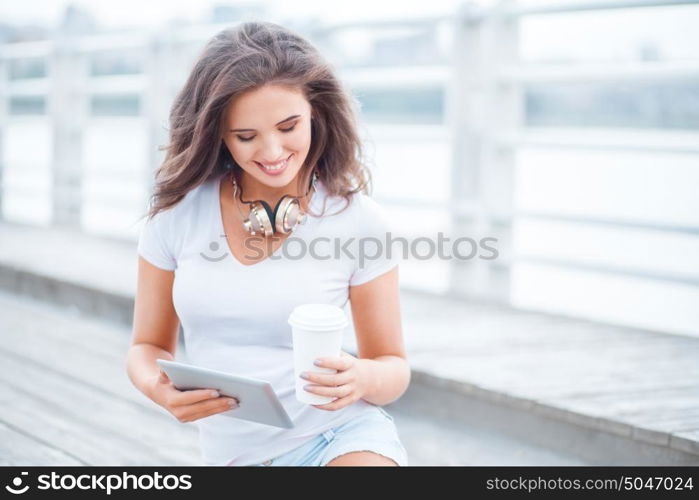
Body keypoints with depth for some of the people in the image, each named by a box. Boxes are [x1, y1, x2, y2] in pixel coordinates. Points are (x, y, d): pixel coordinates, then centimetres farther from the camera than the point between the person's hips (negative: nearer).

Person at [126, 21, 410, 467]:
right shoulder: (177, 212, -4)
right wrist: (158, 387, -17)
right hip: (234, 455, 2)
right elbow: (148, 346, 7)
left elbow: (394, 367, 2)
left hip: (344, 438, -2)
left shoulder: (361, 221, -8)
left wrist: (361, 379, -22)